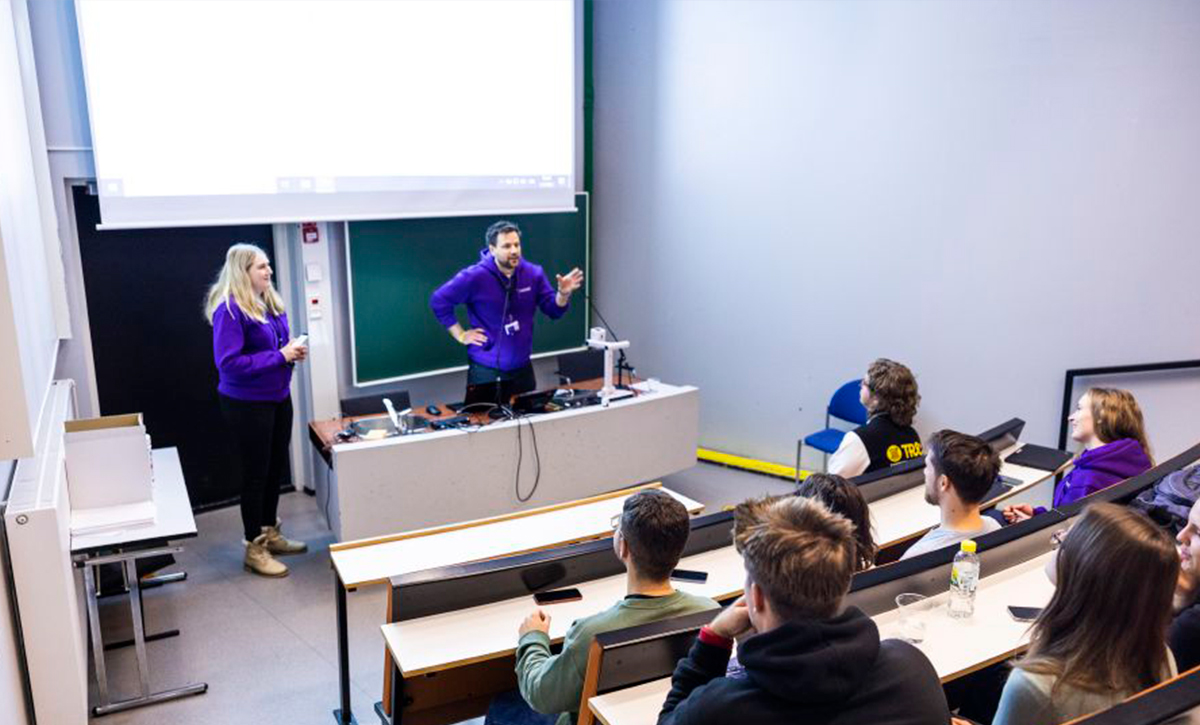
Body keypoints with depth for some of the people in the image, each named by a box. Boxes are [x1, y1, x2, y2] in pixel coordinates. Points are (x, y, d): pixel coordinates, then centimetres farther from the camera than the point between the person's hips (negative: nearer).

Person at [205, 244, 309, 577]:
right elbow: (229, 363, -25)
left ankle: (271, 533, 34)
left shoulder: (270, 302, 7)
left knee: (275, 469, 17)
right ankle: (254, 549, 17)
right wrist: (280, 356, -24)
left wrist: (293, 350, -2)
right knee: (255, 474, 3)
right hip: (247, 405, -8)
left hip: (278, 398, 8)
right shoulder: (229, 310, -19)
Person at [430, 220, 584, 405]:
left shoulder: (533, 273, -2)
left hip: (523, 369, 4)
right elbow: (438, 301, -9)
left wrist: (563, 293, -20)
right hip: (486, 372, -4)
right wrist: (460, 335, -9)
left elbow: (553, 310, 1)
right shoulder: (474, 276, -15)